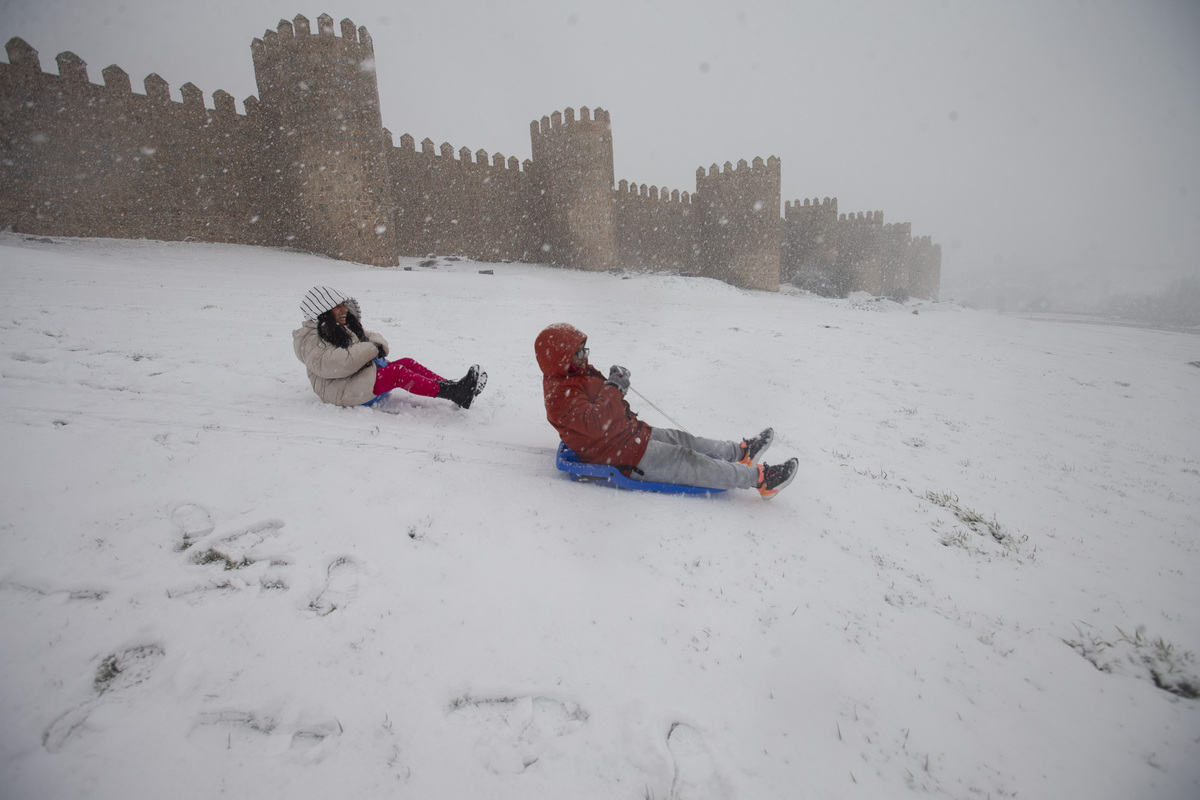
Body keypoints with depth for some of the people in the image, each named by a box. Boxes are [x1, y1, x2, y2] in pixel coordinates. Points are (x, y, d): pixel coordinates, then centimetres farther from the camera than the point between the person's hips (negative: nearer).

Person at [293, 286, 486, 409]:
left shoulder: (346, 327, 19)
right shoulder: (310, 339, -9)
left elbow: (370, 336, 17)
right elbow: (329, 364, -26)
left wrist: (377, 344, -11)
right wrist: (370, 350, -21)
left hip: (365, 375, 9)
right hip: (340, 390, -9)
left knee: (407, 363, -11)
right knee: (397, 372, -28)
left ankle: (453, 387, -24)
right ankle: (453, 393, -38)